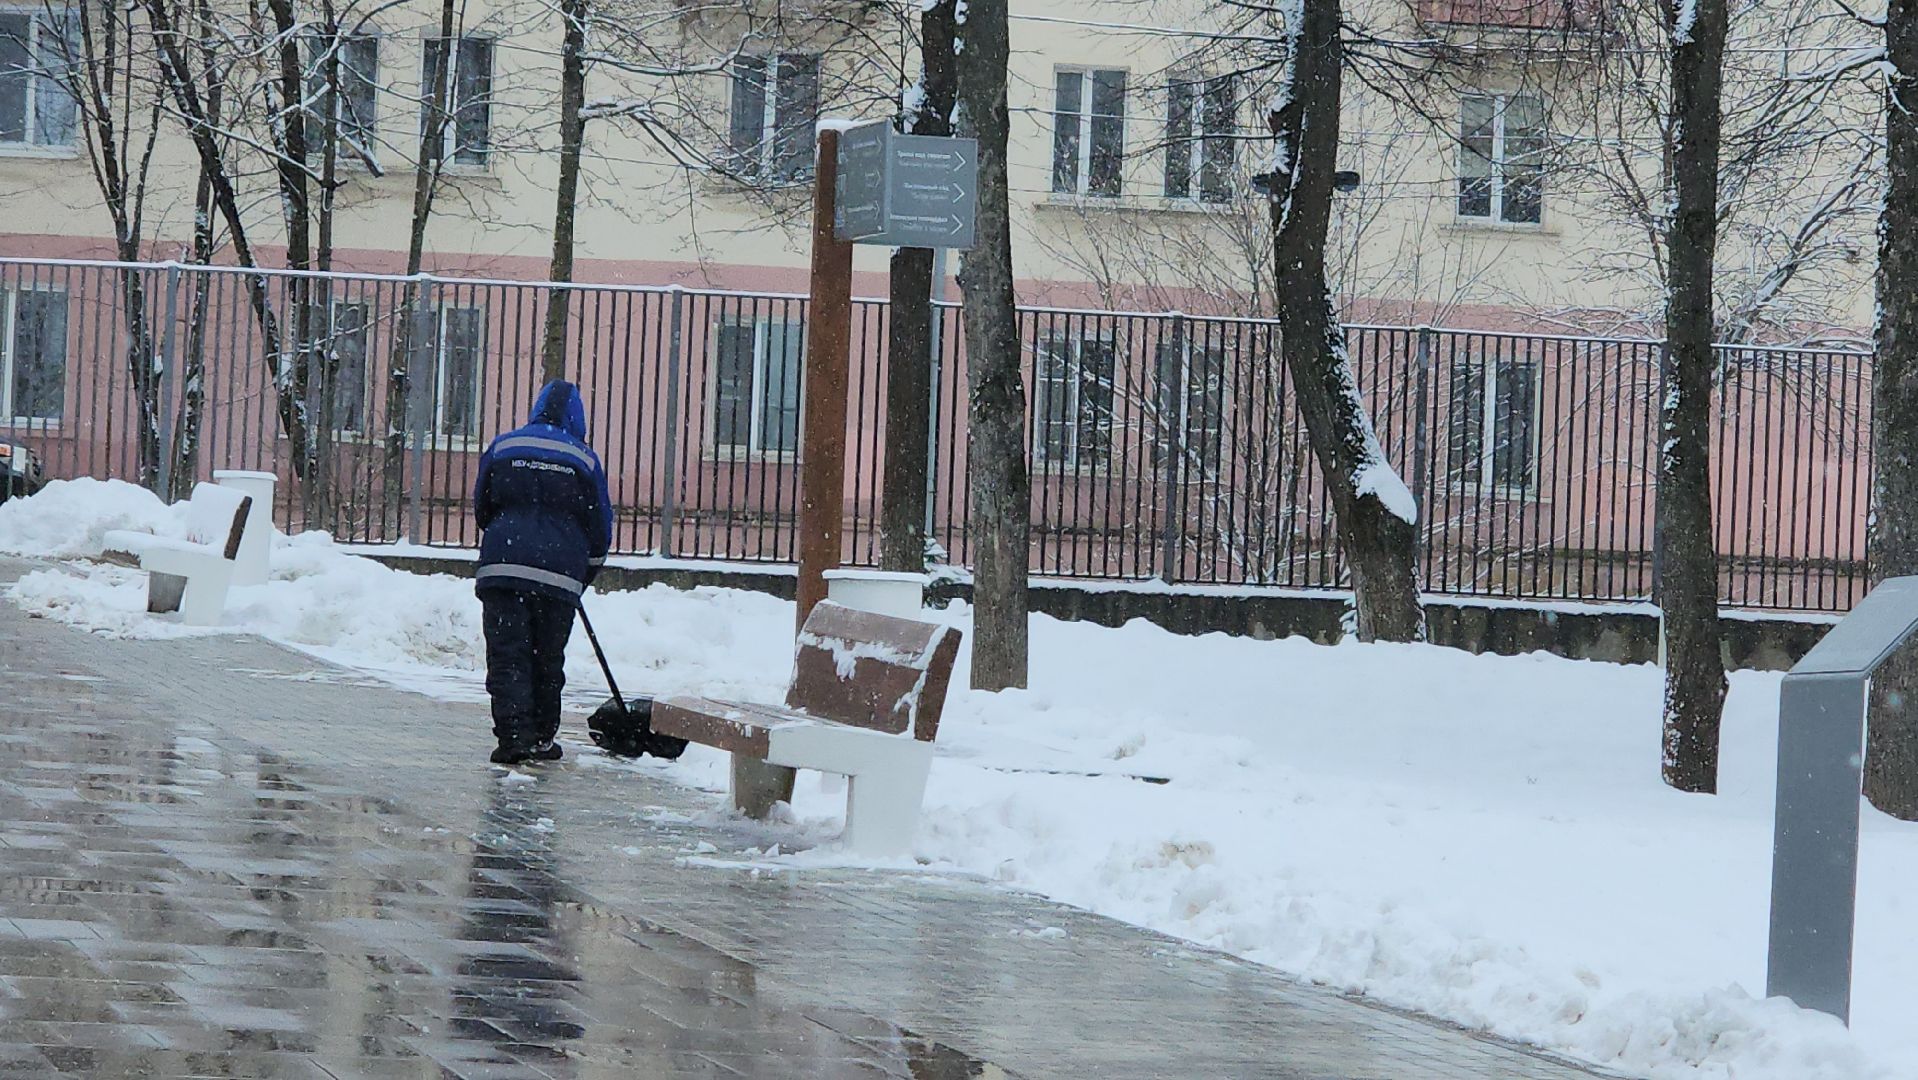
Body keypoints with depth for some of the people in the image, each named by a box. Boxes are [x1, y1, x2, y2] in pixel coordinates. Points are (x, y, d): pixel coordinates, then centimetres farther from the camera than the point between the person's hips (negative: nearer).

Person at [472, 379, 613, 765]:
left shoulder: (502, 448, 7)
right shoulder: (584, 460, 5)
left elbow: (481, 507, 17)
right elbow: (601, 525, 10)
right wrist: (585, 574, 24)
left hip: (502, 567, 0)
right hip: (561, 572, 0)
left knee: (507, 656, -1)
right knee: (548, 660, 12)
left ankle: (513, 735, -13)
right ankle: (542, 739, 17)